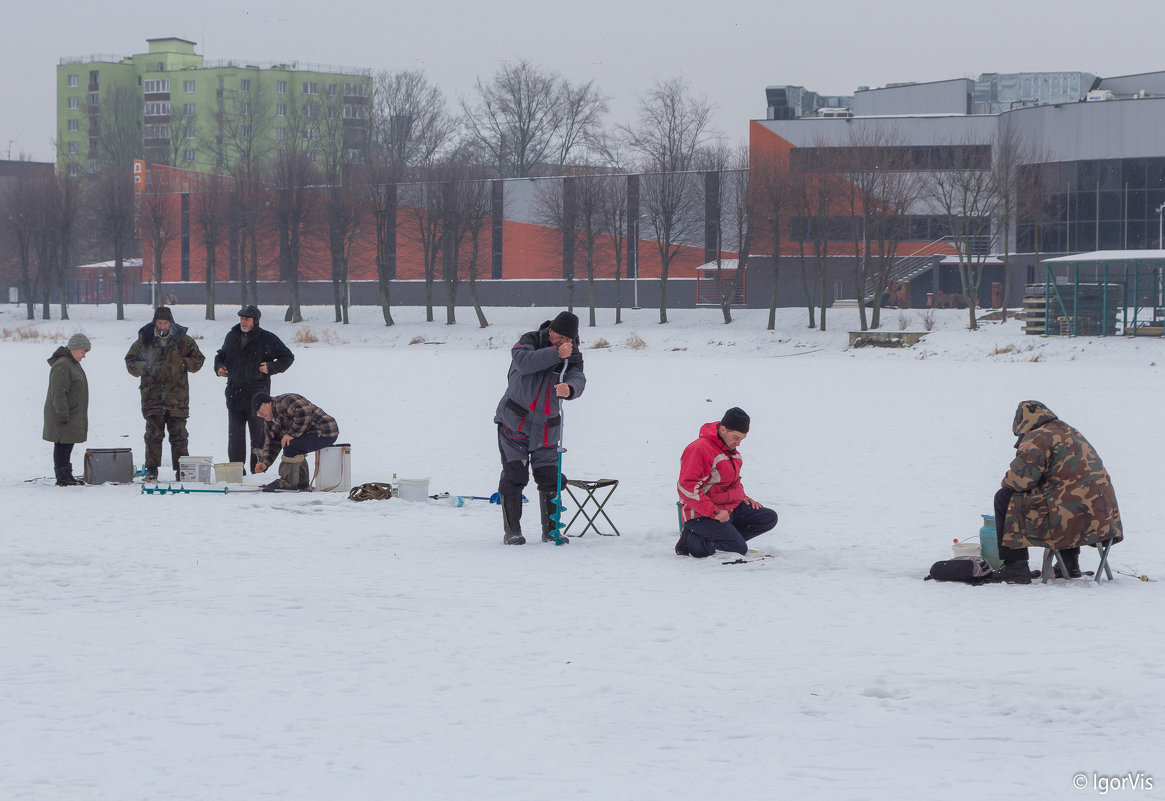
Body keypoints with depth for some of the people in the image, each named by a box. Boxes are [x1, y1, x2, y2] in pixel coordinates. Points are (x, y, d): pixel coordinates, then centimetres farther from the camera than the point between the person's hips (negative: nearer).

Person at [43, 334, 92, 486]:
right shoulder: (62, 365, -18)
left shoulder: (73, 364, 17)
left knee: (68, 445, 14)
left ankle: (66, 476, 20)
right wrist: (63, 414, -24)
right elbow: (58, 392, -22)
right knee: (62, 445, -7)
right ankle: (62, 477, -5)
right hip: (64, 416, -10)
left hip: (73, 415, 10)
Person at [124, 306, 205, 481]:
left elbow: (198, 360, 12)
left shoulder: (183, 340, 5)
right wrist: (146, 368, -8)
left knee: (179, 435, 1)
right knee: (153, 434, 1)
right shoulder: (144, 340, 5)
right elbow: (130, 362, 12)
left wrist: (182, 363, -7)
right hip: (152, 395, 0)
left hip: (177, 397, 0)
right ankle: (151, 470, 7)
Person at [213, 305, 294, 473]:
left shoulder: (267, 339, -1)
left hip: (257, 394, -4)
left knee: (258, 433, -3)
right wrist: (218, 367, 6)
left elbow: (287, 357, 6)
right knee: (235, 434, 6)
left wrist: (271, 368, -8)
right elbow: (221, 355, 27)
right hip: (235, 394, 4)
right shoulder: (232, 337, 11)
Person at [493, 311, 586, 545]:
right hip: (514, 422, -3)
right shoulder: (531, 341, -5)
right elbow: (523, 362, -26)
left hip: (545, 429, 3)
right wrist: (556, 353, -33)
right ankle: (511, 530, 0)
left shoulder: (573, 357, 2)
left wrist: (569, 388, -41)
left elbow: (578, 380, -17)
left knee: (550, 478, 2)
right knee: (514, 476, -6)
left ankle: (550, 530, 14)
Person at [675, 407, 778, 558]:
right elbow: (687, 488, -23)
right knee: (740, 549, -23)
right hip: (702, 515, -10)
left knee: (770, 518, 0)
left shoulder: (731, 450, 13)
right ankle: (693, 540, -6)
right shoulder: (700, 449, -19)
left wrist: (743, 497, 12)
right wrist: (713, 511, -25)